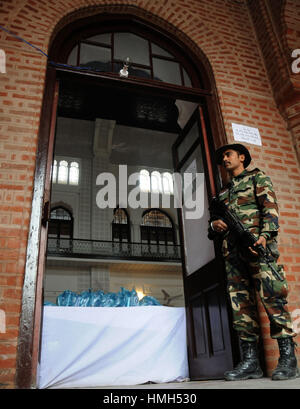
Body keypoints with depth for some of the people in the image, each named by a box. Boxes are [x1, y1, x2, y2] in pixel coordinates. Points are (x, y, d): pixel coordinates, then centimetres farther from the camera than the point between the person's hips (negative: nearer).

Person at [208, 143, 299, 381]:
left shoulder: (257, 177, 14)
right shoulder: (223, 191, 29)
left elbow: (270, 206, -2)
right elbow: (215, 221, 29)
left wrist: (265, 235, -18)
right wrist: (215, 224, 4)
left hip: (257, 244, -5)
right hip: (232, 250, 6)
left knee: (272, 296, -13)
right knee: (240, 303, -1)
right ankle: (250, 362, 1)